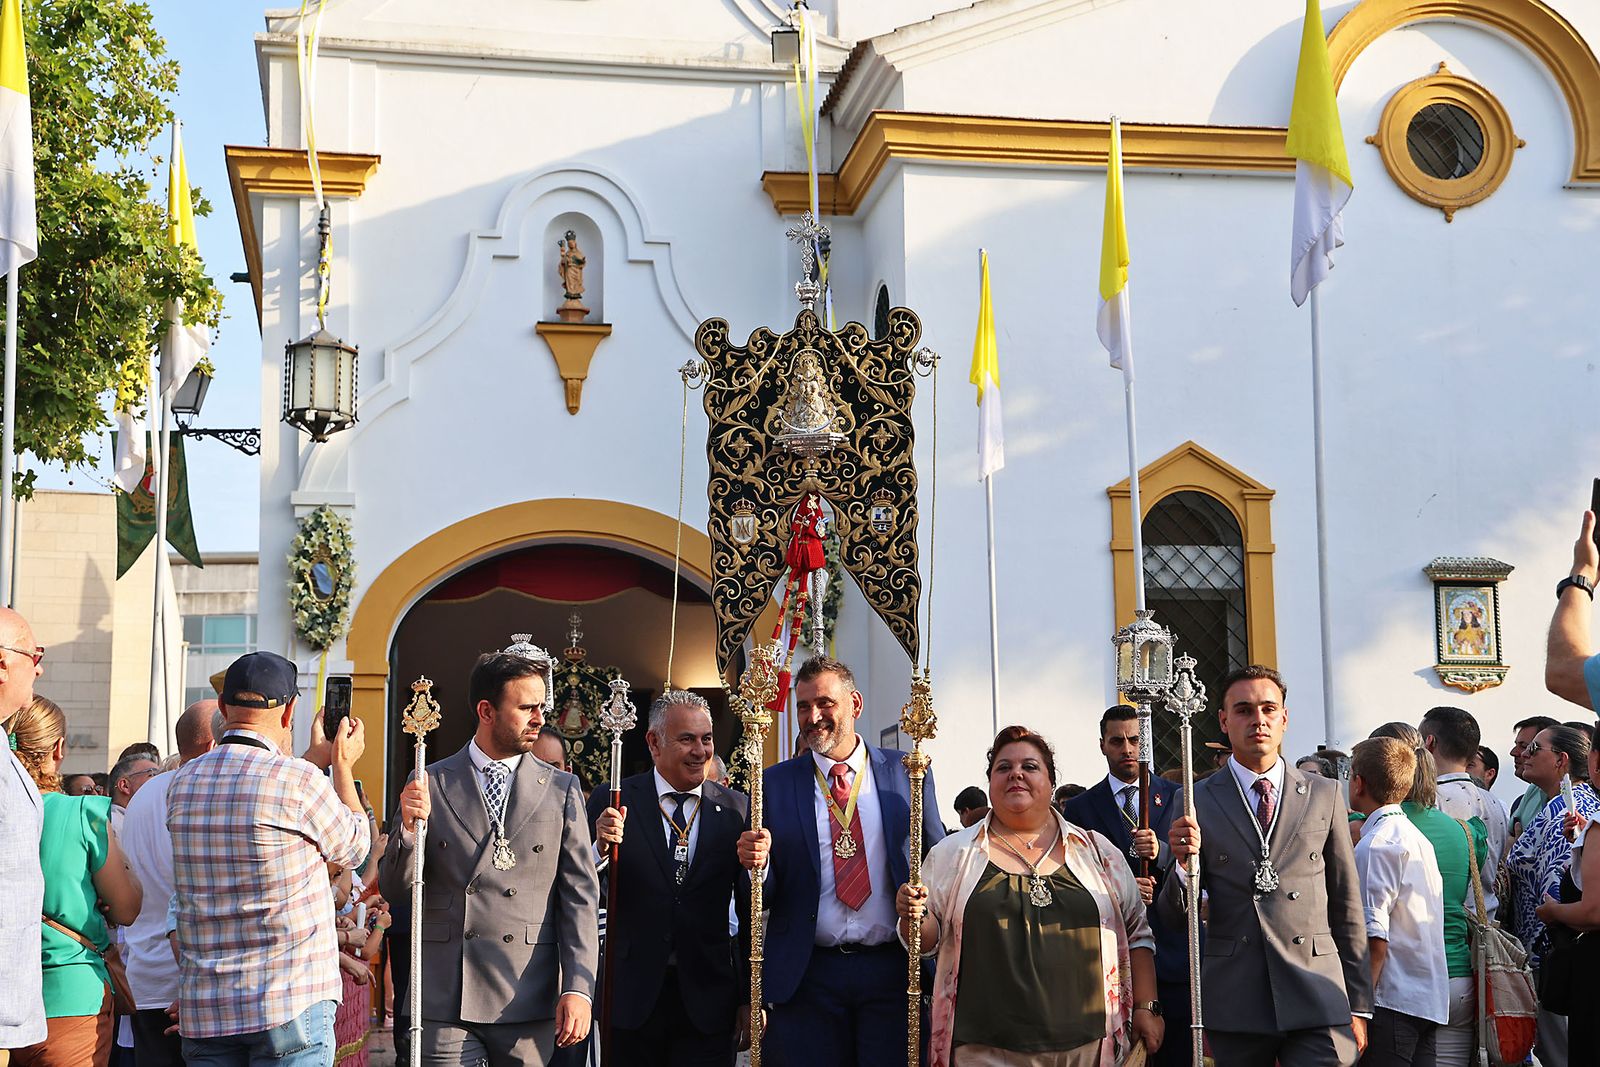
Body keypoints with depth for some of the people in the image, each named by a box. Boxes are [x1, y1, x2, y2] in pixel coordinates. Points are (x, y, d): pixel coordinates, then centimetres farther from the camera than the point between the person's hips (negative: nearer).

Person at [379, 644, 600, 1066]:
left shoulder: (562, 790, 6)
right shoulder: (430, 784, 5)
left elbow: (579, 897, 3)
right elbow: (393, 888, 6)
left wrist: (578, 988, -7)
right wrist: (410, 826, -12)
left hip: (529, 1001, 1)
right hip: (445, 1000, 0)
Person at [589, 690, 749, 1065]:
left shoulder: (737, 809, 2)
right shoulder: (612, 802, -1)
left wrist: (750, 997, 5)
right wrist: (602, 847, -21)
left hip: (708, 1000, 1)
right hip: (631, 996, -1)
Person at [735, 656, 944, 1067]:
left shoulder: (907, 774, 4)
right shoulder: (774, 783, 4)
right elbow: (762, 895, 4)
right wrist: (755, 862, -18)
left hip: (893, 971, 0)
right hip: (806, 976, 0)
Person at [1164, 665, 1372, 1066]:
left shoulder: (1325, 796, 8)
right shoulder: (1195, 802, 4)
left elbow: (1347, 908, 10)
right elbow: (1174, 917, 4)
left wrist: (1359, 1006, 8)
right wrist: (1184, 862, -16)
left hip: (1317, 1002, 0)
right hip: (1234, 1004, 0)